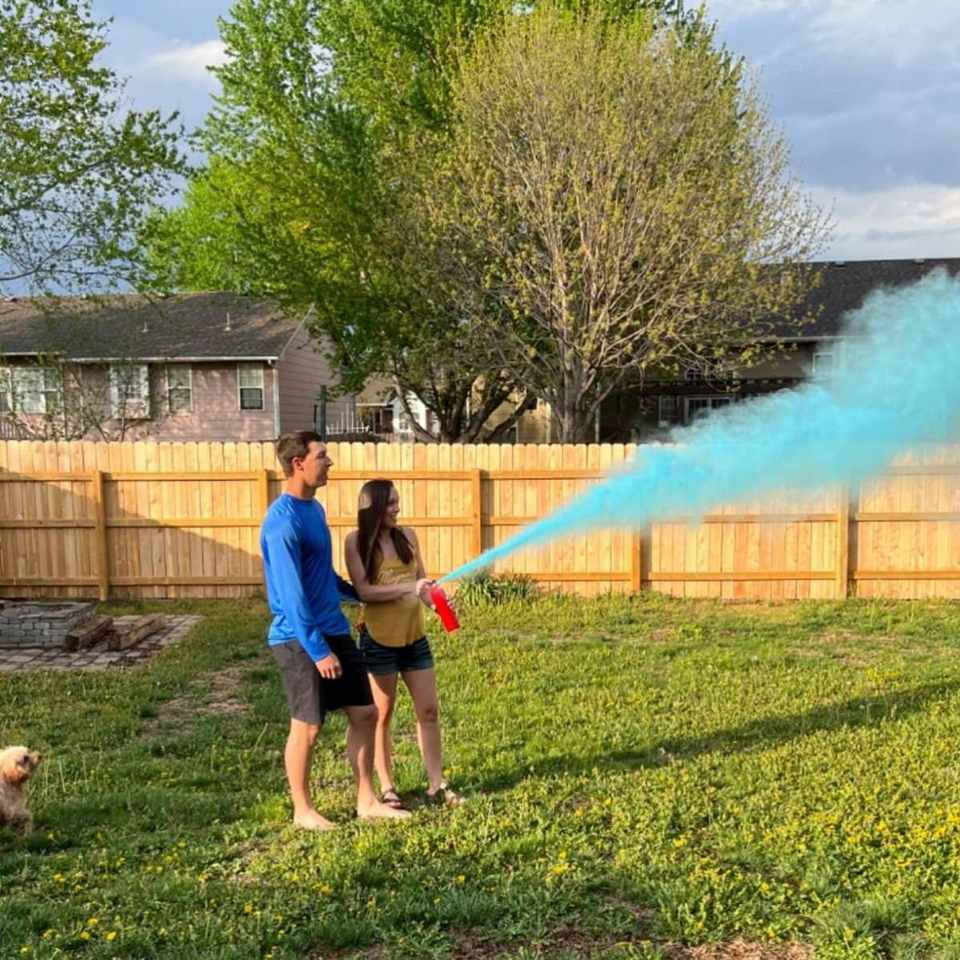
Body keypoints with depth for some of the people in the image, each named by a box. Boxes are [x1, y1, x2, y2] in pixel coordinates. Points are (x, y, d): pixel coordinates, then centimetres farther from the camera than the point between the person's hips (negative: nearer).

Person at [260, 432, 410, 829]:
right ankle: (303, 810, 22)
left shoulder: (314, 508, 9)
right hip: (301, 639, -9)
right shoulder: (283, 521, -20)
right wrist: (317, 650, -22)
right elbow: (291, 593, -22)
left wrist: (357, 593, 33)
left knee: (365, 712, 11)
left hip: (334, 630, 9)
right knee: (307, 726, 4)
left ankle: (367, 801, 23)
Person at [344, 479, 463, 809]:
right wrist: (408, 587, -24)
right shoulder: (356, 541, -8)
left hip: (414, 636, 4)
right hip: (379, 639, -4)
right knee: (382, 715, 8)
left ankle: (436, 784, 17)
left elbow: (421, 581, 8)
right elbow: (363, 590, -16)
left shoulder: (407, 536, 4)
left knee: (429, 710, 7)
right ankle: (387, 787, 21)